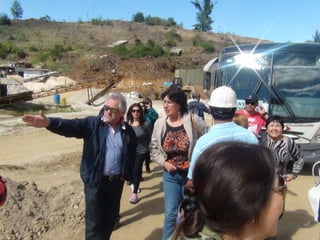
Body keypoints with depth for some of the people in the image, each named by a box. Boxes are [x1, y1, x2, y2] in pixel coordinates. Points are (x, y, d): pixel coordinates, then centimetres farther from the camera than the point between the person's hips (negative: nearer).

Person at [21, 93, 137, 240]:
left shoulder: (129, 131, 0)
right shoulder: (92, 124, -8)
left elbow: (132, 155, 10)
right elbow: (71, 126, -23)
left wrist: (127, 175, 3)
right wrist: (49, 123, -40)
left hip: (116, 181, 3)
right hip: (95, 181, -3)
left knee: (110, 218, 19)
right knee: (94, 222, 5)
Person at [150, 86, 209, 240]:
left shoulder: (193, 121, -15)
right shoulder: (159, 123, -4)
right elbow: (153, 148, 6)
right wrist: (163, 162, -8)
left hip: (192, 174, -1)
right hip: (171, 175, 2)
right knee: (170, 213, 7)